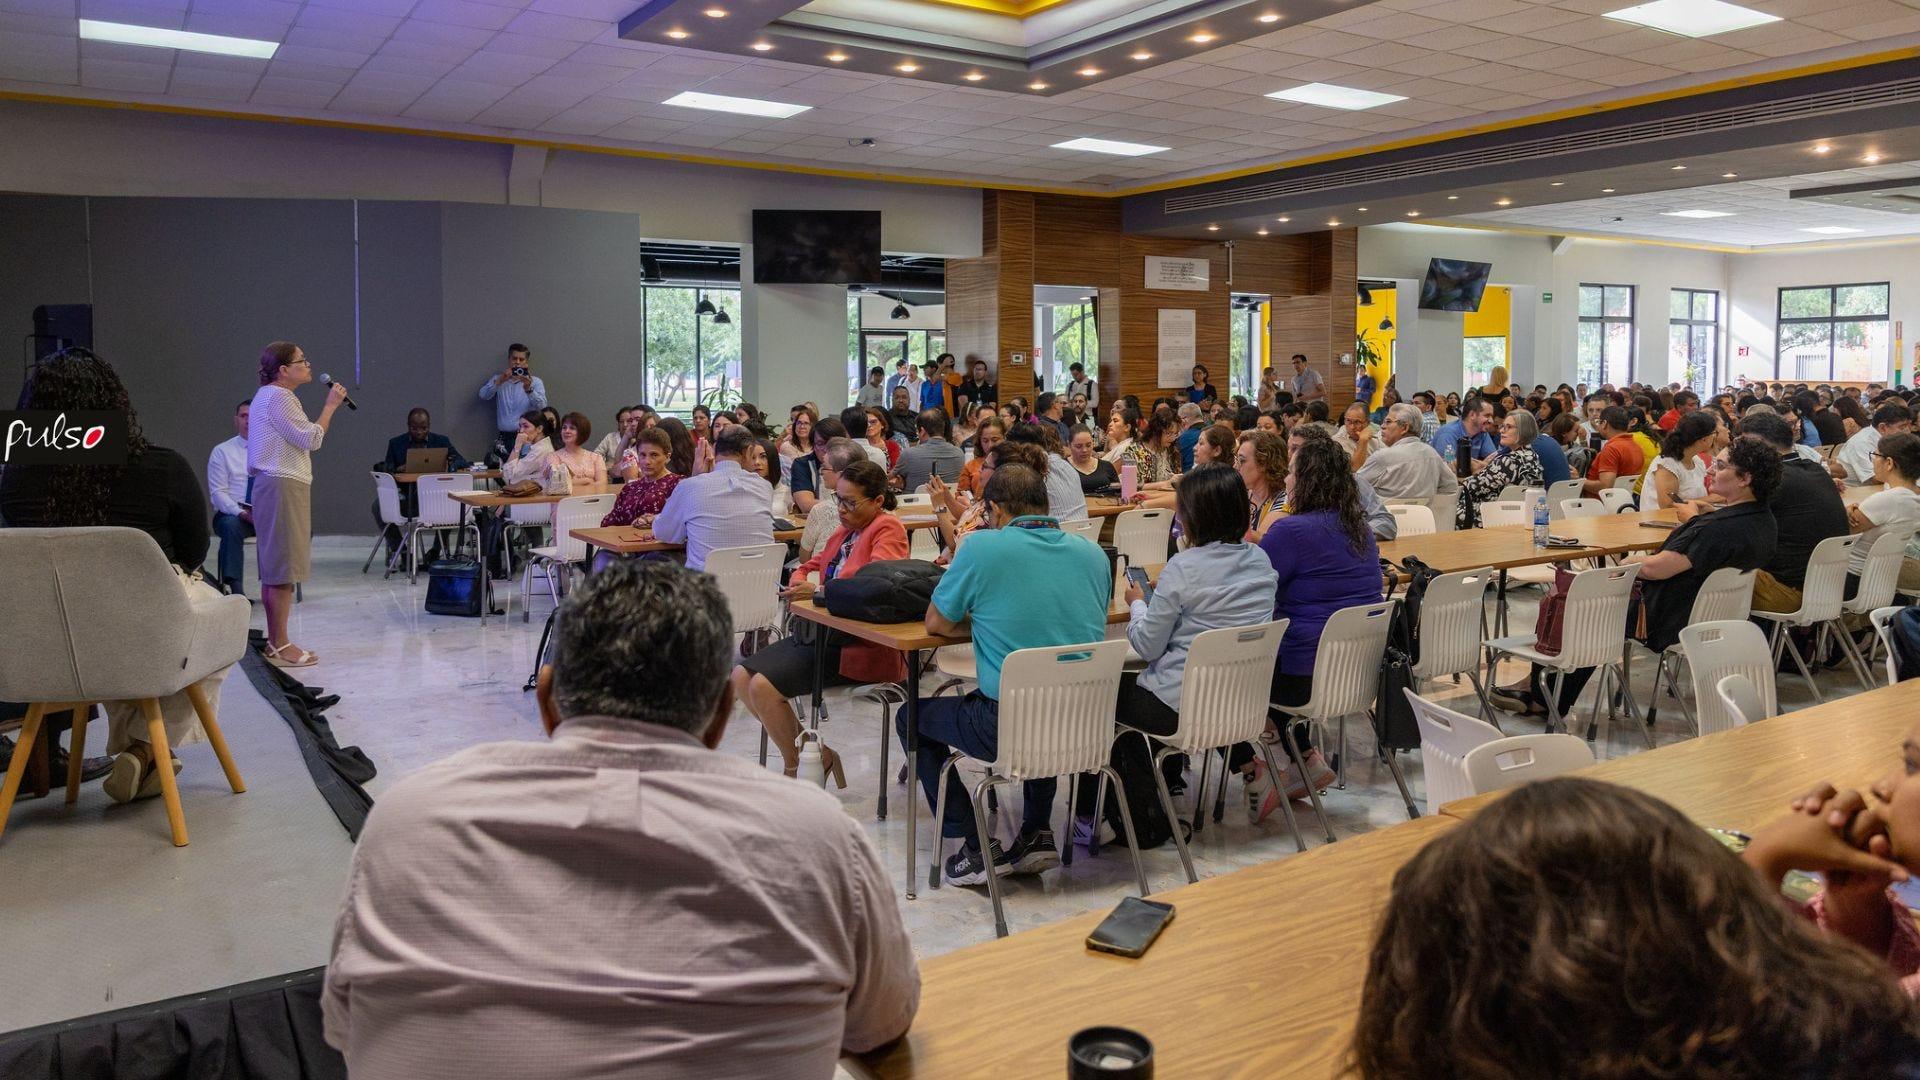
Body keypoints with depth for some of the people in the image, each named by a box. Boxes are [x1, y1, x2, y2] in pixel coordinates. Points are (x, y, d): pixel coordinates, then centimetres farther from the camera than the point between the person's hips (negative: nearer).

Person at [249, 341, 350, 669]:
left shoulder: (268, 395, 21)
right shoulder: (278, 397, -12)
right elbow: (311, 439, -15)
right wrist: (330, 405, -8)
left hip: (275, 485, 11)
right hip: (283, 486, -11)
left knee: (274, 568, 12)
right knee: (282, 569, -9)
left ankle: (275, 642, 16)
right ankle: (280, 646, -8)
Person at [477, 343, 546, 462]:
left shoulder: (535, 382, 6)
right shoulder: (498, 380, 14)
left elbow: (542, 406, -10)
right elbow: (483, 395, -3)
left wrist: (529, 389, -28)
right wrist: (499, 381, -19)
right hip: (504, 437, 2)